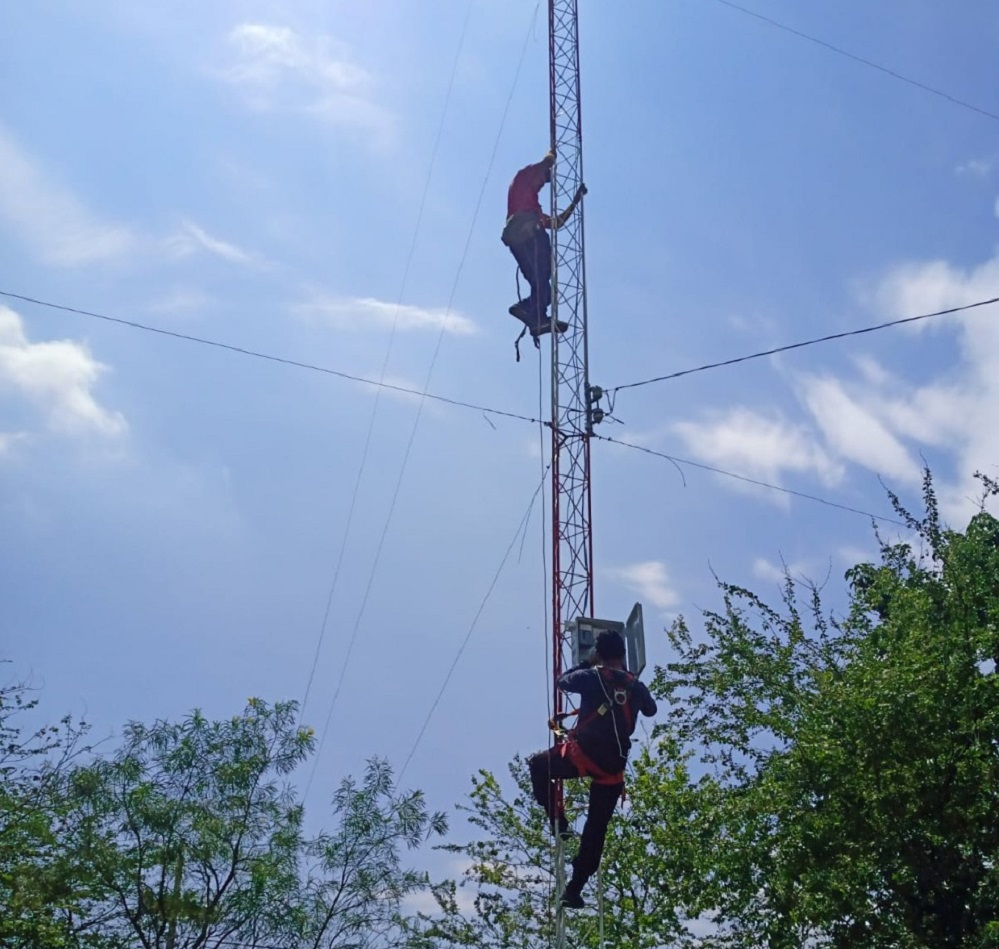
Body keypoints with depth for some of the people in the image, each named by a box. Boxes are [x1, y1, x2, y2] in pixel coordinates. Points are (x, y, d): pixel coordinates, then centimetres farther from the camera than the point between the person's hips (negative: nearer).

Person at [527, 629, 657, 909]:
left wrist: (584, 665, 30)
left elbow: (562, 681, 15)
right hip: (613, 769, 4)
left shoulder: (591, 677, -5)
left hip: (583, 755, -4)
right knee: (595, 831, 11)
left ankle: (558, 821, 11)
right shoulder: (636, 685, 6)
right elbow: (651, 709, 27)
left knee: (538, 765, 23)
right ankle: (574, 890, 11)